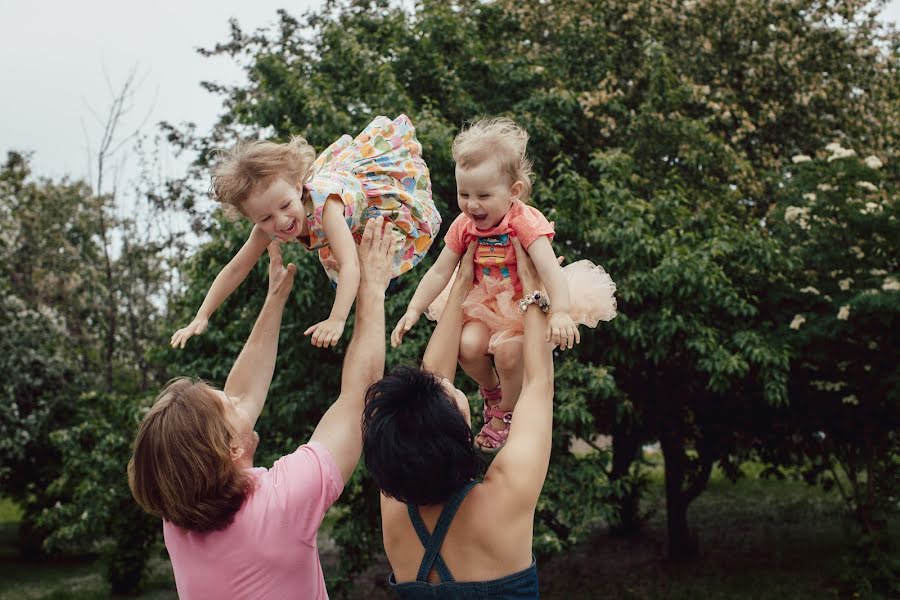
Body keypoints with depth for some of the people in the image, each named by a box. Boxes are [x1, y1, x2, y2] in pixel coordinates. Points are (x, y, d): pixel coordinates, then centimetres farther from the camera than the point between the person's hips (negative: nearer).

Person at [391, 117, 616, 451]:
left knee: (508, 351, -28)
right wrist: (413, 311, -8)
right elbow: (439, 273, 0)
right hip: (487, 304, 5)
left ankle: (505, 414, 2)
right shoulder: (464, 226, -6)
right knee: (467, 345, -22)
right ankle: (490, 389, 13)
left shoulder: (525, 222, -22)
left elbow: (549, 269, -34)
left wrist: (561, 313, -49)